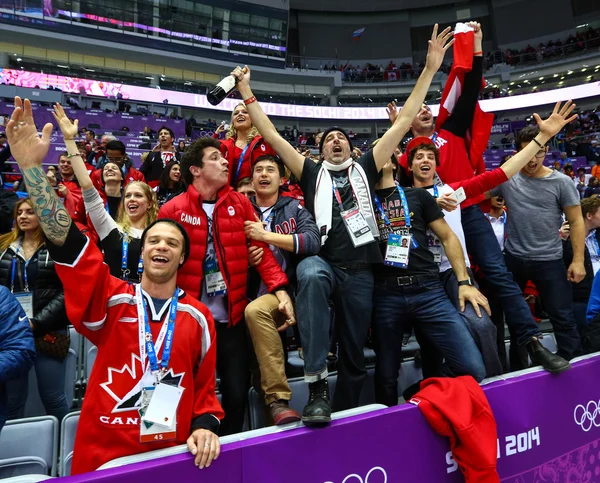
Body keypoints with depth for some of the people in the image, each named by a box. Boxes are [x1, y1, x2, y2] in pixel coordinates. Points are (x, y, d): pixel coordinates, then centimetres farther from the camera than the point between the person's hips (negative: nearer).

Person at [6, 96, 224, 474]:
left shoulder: (199, 317, -2)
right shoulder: (111, 300, -6)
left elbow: (206, 389, 7)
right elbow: (66, 241, -17)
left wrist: (205, 427, -10)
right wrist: (31, 165, -24)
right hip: (101, 458, 0)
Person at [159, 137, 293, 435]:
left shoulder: (239, 203, 5)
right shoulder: (172, 210, -2)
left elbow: (260, 248, 1)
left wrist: (279, 288, -12)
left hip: (233, 317, 3)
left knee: (237, 392, 11)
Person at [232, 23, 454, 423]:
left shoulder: (365, 169, 13)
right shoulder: (312, 173, 12)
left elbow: (403, 123, 12)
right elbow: (272, 136, 10)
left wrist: (430, 69, 11)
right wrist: (247, 94, 8)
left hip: (360, 270, 2)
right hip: (324, 262, -2)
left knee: (354, 354, 9)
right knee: (310, 274, -39)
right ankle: (317, 386, -34)